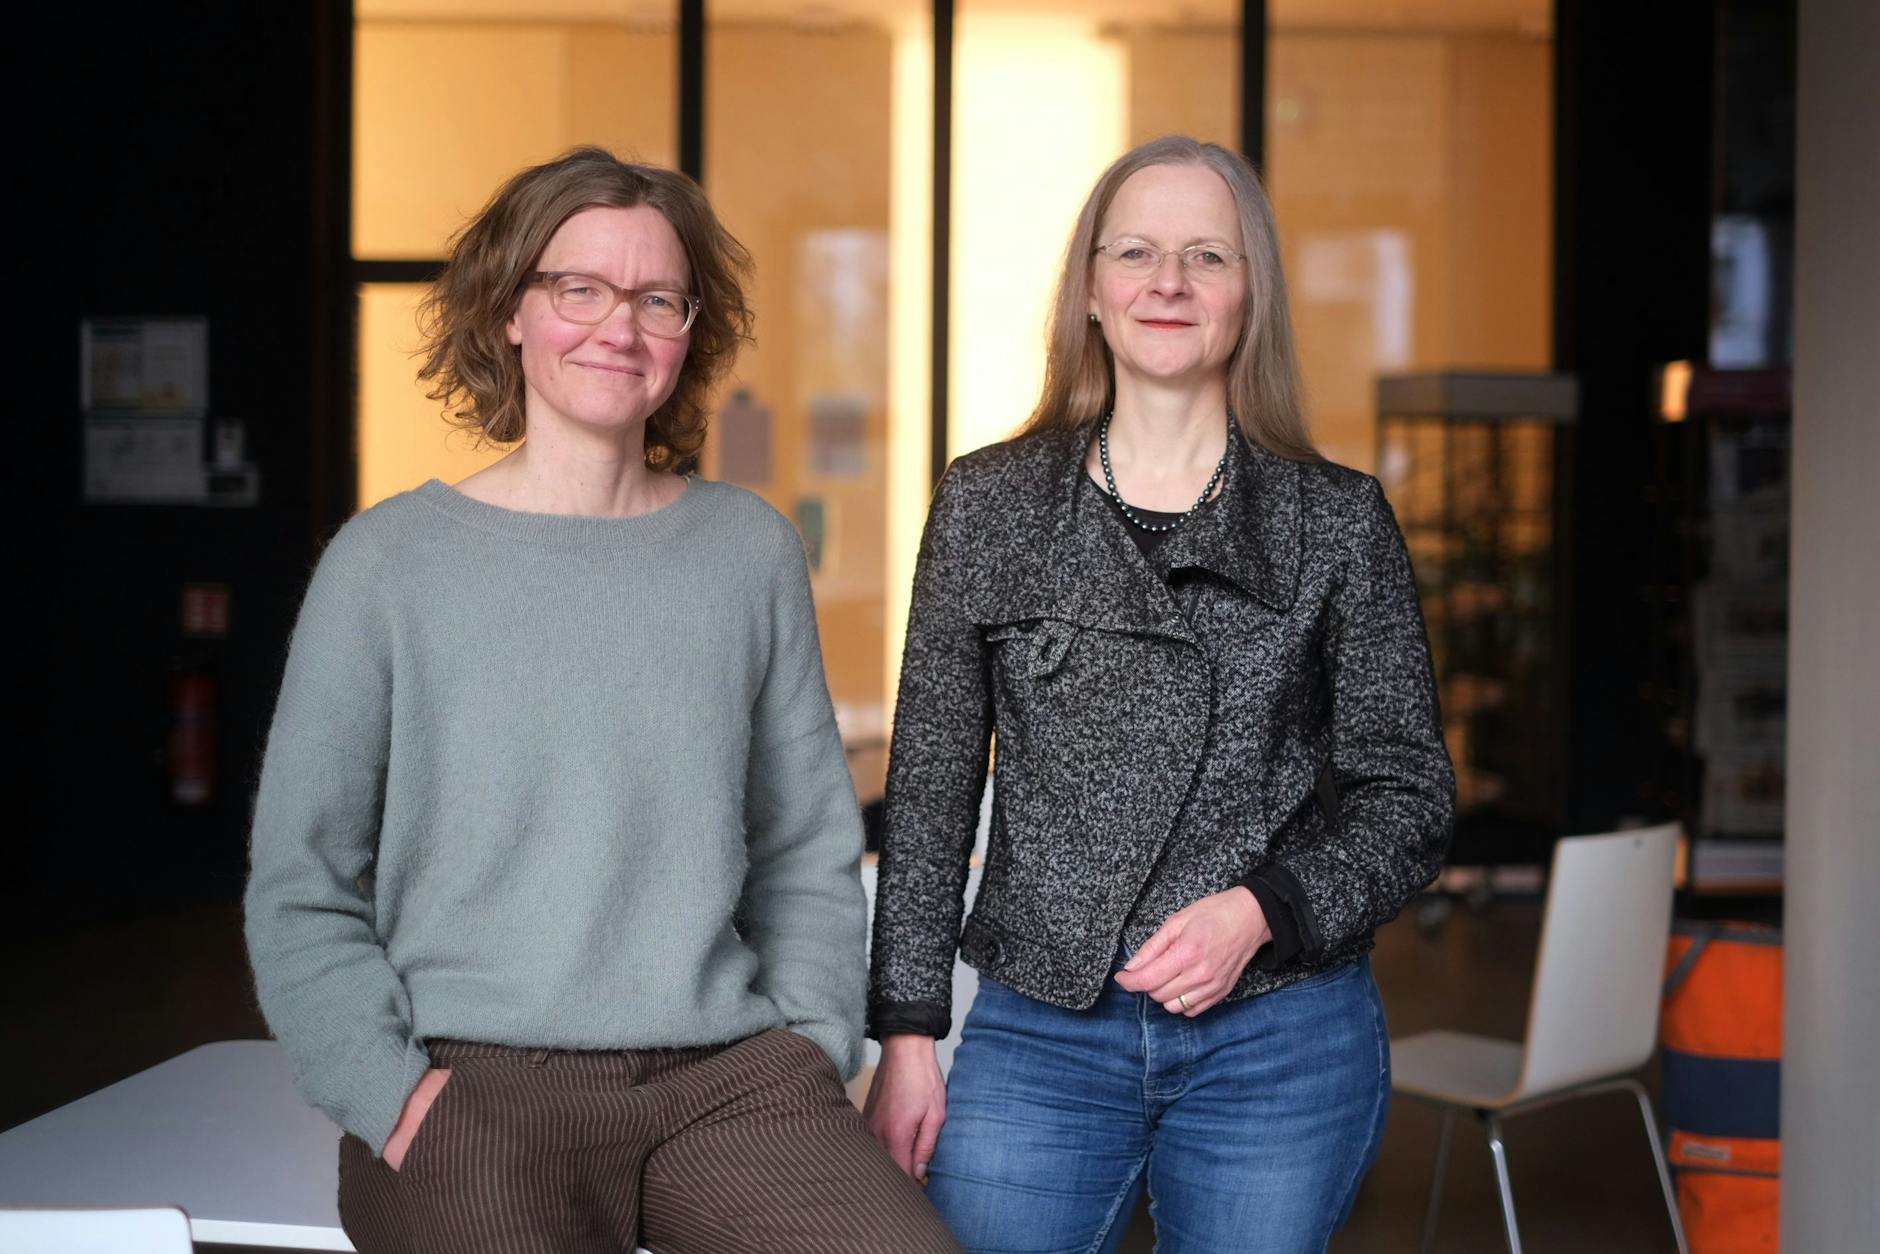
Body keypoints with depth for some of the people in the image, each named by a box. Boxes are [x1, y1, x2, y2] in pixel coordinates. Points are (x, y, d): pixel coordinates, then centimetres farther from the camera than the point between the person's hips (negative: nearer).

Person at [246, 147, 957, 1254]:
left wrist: (814, 1045, 1)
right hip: (475, 1086, -1)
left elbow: (809, 852, 13)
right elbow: (300, 889, 4)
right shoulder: (390, 562, 3)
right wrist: (390, 1092, -6)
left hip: (725, 1074, 1)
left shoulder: (751, 550, 10)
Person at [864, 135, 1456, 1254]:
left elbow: (1409, 796, 4)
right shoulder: (988, 504, 4)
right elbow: (929, 791, 6)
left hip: (1281, 1040, 0)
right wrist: (907, 1034, 3)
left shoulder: (1340, 521, 2)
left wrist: (1258, 910, -12)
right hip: (1040, 1036, 1)